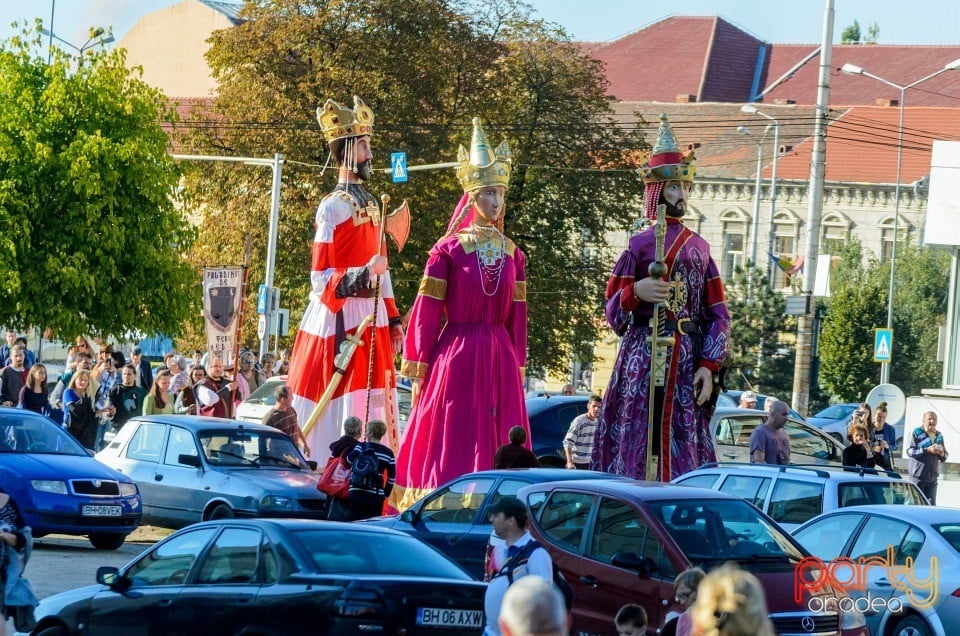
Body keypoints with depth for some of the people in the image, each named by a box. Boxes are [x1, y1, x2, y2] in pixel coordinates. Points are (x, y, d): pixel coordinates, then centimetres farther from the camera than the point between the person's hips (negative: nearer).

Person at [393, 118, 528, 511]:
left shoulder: (512, 254, 9)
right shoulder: (447, 250, -3)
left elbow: (517, 316, 13)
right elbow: (426, 313, -5)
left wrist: (518, 369, 13)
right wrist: (418, 371, -6)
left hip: (499, 360, 4)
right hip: (455, 355, -4)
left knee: (496, 446, 3)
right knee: (450, 446, -2)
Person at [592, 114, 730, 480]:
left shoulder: (699, 248, 14)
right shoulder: (637, 246, 4)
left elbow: (718, 314, 11)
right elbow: (614, 316, 2)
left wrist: (708, 366, 0)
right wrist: (635, 292, -18)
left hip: (687, 363, 3)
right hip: (643, 360, -3)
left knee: (684, 451, 0)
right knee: (637, 446, -9)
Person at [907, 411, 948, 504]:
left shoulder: (939, 436, 15)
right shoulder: (916, 433, -1)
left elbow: (944, 458, 18)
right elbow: (910, 451, -12)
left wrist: (942, 454, -7)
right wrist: (927, 450, -20)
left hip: (932, 477, 5)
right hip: (918, 476, -5)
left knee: (931, 506, 2)